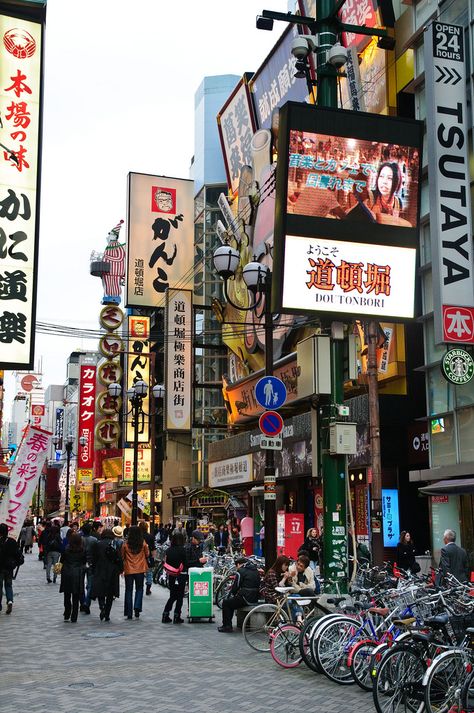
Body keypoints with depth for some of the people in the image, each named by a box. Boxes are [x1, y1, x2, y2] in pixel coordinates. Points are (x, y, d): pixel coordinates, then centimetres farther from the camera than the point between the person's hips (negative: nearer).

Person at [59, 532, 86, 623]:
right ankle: (73, 618, 7)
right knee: (76, 598, 6)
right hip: (78, 575, 0)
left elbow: (61, 561, -1)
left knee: (67, 596, 14)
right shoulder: (83, 550, -6)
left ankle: (66, 616, 13)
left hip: (67, 574, 0)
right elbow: (84, 562, 1)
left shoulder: (66, 549, -8)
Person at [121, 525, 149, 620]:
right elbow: (147, 554, 3)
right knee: (139, 589, 15)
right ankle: (137, 608, -3)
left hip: (128, 570, 0)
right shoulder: (143, 543, -8)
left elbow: (122, 557, 0)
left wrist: (122, 569, 11)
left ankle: (129, 613, 11)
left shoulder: (125, 544, -9)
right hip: (140, 569, 0)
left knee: (129, 590, 10)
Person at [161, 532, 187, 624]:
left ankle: (165, 615, 13)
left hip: (171, 576, 5)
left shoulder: (168, 550, 1)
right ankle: (177, 617, 8)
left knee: (172, 596, 17)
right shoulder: (182, 549, -13)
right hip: (181, 575, -5)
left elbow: (166, 562, 4)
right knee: (180, 597, 7)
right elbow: (186, 563, -12)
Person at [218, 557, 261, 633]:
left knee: (226, 603, 9)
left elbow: (236, 586, -8)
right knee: (231, 601, 25)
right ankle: (228, 625, 28)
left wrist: (232, 594, 13)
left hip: (246, 599, -8)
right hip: (255, 599, 8)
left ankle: (227, 626, 7)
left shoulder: (241, 571, -9)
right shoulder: (255, 570, 15)